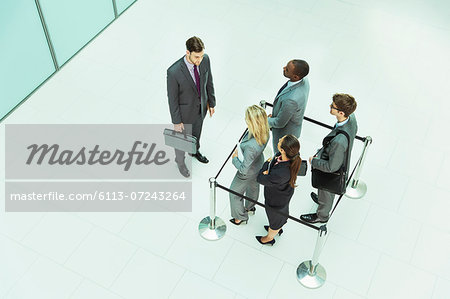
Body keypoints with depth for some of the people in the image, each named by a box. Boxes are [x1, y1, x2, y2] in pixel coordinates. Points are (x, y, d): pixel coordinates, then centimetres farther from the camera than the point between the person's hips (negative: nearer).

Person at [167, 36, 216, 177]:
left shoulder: (205, 60, -21)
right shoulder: (174, 72, -36)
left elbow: (209, 82, -3)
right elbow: (172, 98, -23)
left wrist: (211, 102, 8)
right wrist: (176, 121, -13)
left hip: (201, 107, 5)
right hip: (185, 111, -5)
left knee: (197, 132, 33)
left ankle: (194, 150, 65)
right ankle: (180, 161, 54)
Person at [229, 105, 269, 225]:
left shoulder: (251, 146, -48)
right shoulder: (265, 132, -25)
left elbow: (244, 169, -35)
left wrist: (234, 158, -19)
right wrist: (241, 148, -4)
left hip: (248, 173, -7)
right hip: (258, 163, 7)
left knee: (235, 193, 22)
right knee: (253, 185, 35)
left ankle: (240, 217, 48)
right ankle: (250, 207, 66)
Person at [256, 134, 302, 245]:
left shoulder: (280, 174, -49)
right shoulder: (294, 155, -28)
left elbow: (260, 179, -28)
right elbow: (275, 159, -4)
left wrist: (267, 163, -16)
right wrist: (269, 170, -18)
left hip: (276, 200, -6)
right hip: (285, 193, 6)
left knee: (275, 217, 26)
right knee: (282, 212, 36)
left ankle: (269, 238, 58)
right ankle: (279, 228, 68)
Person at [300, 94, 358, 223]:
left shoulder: (339, 141, -48)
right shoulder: (351, 118, -23)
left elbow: (332, 167, -34)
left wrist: (313, 161, -17)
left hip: (331, 174, -7)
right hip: (342, 161, 7)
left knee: (326, 194, 25)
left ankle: (322, 216, 55)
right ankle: (322, 199, 68)